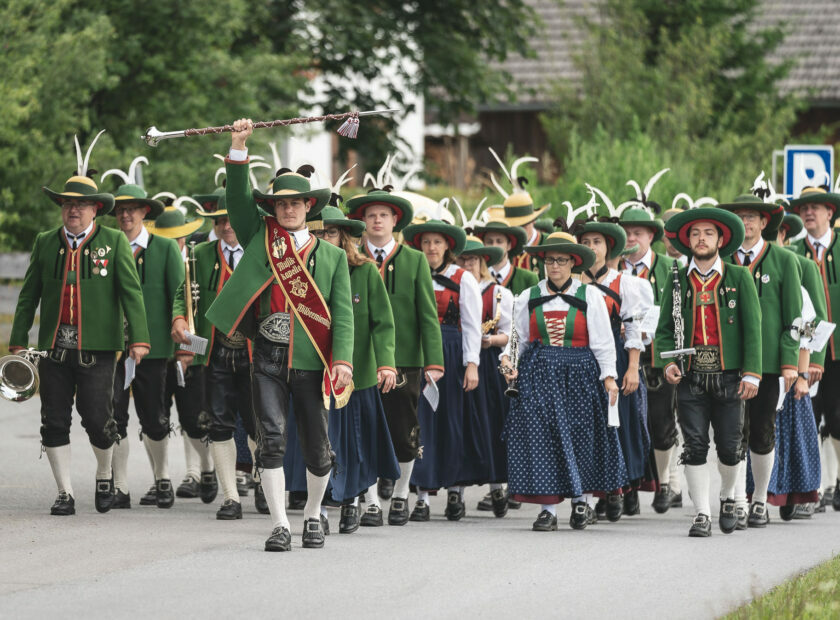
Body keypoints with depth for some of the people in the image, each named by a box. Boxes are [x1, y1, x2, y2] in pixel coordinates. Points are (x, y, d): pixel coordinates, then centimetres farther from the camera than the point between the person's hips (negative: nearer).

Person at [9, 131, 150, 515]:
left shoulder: (114, 242, 4)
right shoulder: (45, 243, 11)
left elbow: (131, 292, -1)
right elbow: (29, 294, 13)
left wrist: (138, 338, -10)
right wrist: (18, 340, 7)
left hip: (96, 349, -3)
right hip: (54, 349, 3)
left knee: (98, 421, -5)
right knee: (54, 423, 1)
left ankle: (105, 475, 23)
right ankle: (65, 494, 11)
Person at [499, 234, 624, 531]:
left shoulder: (590, 296, 3)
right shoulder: (528, 298, 8)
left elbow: (602, 340, 1)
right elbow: (519, 338, 12)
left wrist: (609, 376, -7)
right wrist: (507, 358, -7)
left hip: (579, 375, -1)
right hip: (538, 374, 1)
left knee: (579, 437, 0)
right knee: (541, 437, -6)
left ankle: (580, 501, 18)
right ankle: (548, 509, -2)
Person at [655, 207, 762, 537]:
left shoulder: (739, 278, 5)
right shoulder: (677, 281, 9)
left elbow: (752, 327, 1)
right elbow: (664, 329, 10)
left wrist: (751, 373, -7)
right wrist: (667, 362, -9)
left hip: (728, 376, -1)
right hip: (691, 377, 1)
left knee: (729, 446, 3)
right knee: (695, 445, -5)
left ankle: (728, 497, 30)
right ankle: (702, 514, 0)